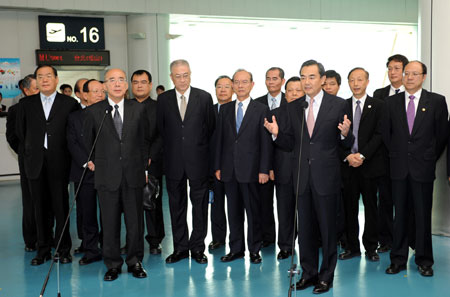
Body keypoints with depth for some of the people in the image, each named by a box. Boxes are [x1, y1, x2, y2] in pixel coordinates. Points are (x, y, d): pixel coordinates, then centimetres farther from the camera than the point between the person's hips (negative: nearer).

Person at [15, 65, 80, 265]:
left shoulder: (70, 104, 1)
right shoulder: (26, 104, 9)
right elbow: (20, 131, 16)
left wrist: (62, 150, 5)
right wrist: (32, 149, 13)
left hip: (59, 162, -2)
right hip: (36, 163, 3)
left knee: (61, 207, 1)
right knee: (40, 208, 8)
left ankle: (64, 249, 13)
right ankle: (43, 250, 19)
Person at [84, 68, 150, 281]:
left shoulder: (138, 109, 6)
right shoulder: (93, 111, 2)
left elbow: (144, 140, 11)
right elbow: (87, 142, 14)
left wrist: (144, 166, 8)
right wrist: (89, 161, 5)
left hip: (133, 175, 1)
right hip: (106, 176, -1)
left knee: (135, 221, 7)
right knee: (110, 223, 5)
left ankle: (135, 261, 22)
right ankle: (113, 264, 19)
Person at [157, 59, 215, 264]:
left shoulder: (204, 98, 0)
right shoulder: (163, 99, 4)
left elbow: (211, 127, 4)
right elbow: (160, 129, 8)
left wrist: (201, 150, 3)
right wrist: (170, 149, 4)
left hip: (198, 161, -1)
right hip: (174, 162, 1)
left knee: (200, 205, 5)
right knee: (176, 205, 9)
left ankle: (197, 247, 17)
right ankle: (180, 247, 20)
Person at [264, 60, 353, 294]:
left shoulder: (338, 105, -1)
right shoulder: (292, 108, 8)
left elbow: (346, 144, -1)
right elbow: (289, 144, 7)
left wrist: (345, 134, -22)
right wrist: (276, 133, -11)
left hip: (326, 176, -3)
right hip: (302, 176, 3)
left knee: (327, 228, 6)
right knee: (305, 228, 12)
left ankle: (326, 276, 20)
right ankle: (309, 272, 27)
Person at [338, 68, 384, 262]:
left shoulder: (378, 106, 2)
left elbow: (379, 134, -5)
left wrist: (362, 155, -14)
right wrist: (347, 156, -9)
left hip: (369, 164, -2)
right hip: (347, 165, 2)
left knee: (370, 207, 6)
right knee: (349, 208, 6)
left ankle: (371, 248, 16)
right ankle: (352, 247, 16)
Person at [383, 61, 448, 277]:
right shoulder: (392, 102, 7)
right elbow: (386, 133, 13)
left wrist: (430, 159, 4)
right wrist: (396, 155, 9)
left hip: (423, 169, -2)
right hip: (399, 168, 2)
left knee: (423, 215, 4)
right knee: (400, 214, 7)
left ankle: (424, 261, 16)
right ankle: (398, 259, 16)